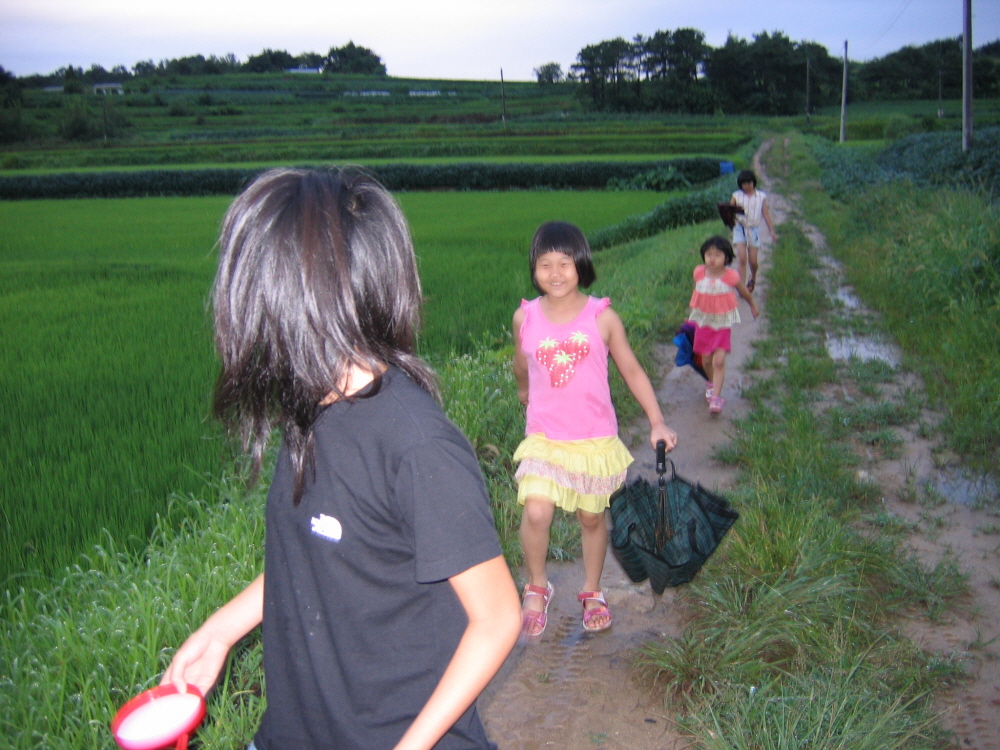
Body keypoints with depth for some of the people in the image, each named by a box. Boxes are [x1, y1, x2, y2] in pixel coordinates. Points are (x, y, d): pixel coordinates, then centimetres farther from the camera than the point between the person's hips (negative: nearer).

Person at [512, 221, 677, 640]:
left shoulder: (602, 317, -7)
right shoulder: (525, 317, -4)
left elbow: (632, 371, 1)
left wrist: (657, 422, -5)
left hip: (595, 440, 0)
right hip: (544, 437, 0)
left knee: (592, 517, 13)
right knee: (536, 512, -17)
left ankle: (592, 592, 37)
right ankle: (536, 588, 9)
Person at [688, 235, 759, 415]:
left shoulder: (731, 276, -15)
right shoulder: (699, 273, -9)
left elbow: (744, 291, 5)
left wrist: (753, 305, 23)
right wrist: (692, 313, 23)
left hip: (722, 324, -3)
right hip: (703, 322, 3)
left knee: (719, 361, -12)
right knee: (706, 360, 14)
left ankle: (716, 397, -9)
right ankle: (712, 383, 43)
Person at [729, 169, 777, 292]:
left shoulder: (761, 196, 2)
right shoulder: (736, 196, 1)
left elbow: (766, 214, 5)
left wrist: (772, 231, 2)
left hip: (754, 229, 1)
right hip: (740, 228, -1)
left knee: (753, 260, 3)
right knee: (742, 259, -13)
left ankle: (753, 278, 36)